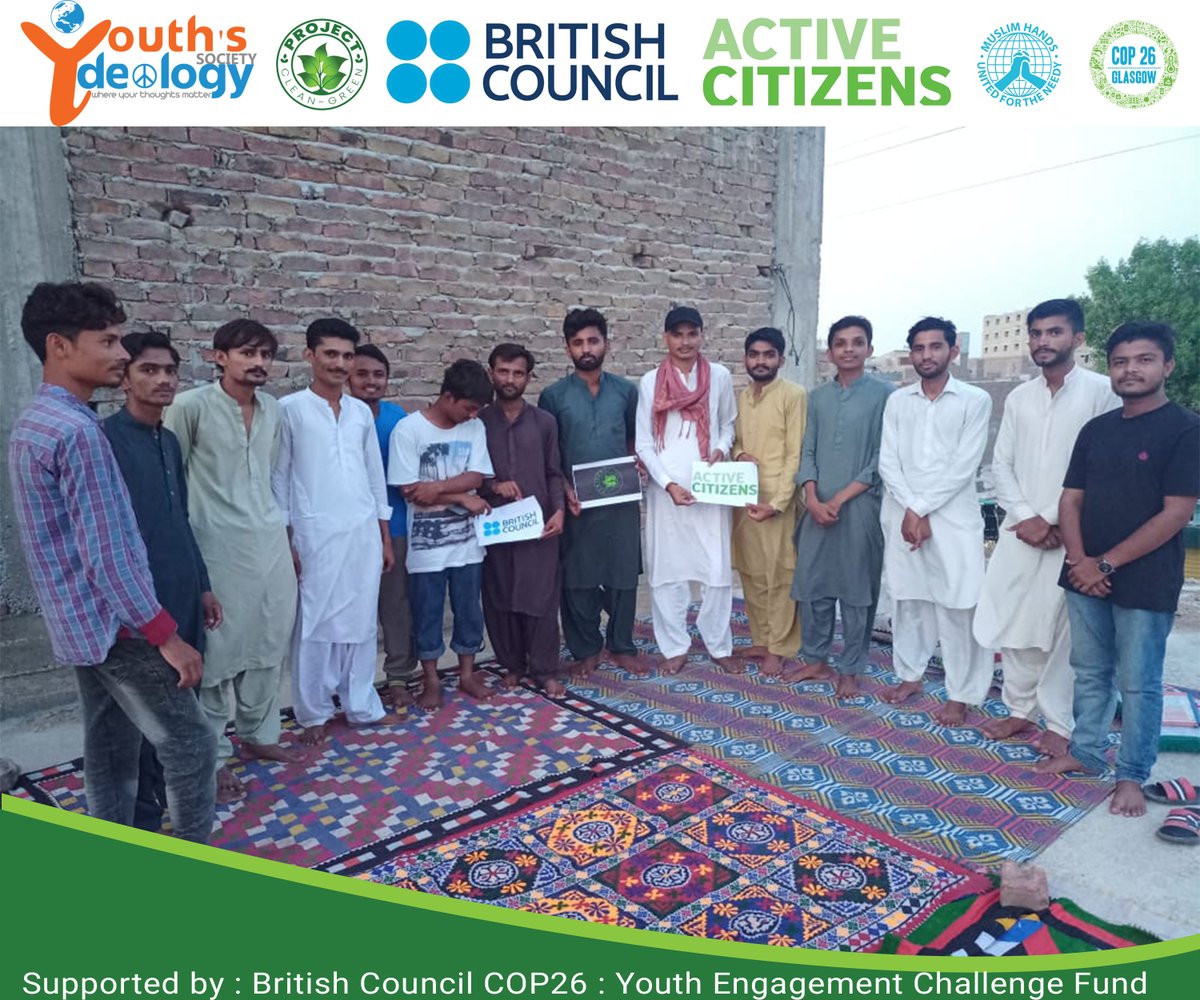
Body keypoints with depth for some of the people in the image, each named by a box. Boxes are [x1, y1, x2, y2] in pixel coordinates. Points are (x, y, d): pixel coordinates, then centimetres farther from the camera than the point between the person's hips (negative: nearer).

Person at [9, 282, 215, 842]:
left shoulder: (31, 423, 11)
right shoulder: (77, 430, -21)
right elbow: (107, 552, -24)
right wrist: (167, 635, -19)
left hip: (77, 624, 10)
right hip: (114, 625, -10)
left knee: (110, 755, 17)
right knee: (190, 747, 1)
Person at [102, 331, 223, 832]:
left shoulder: (169, 440, 11)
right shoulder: (105, 438, -13)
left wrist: (202, 585, 16)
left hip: (183, 594, 7)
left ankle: (171, 796, 34)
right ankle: (144, 815, 21)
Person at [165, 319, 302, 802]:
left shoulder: (272, 408, 9)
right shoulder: (190, 406, -9)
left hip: (270, 542, 6)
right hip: (217, 546, -6)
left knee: (269, 645, 14)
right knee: (219, 652, 3)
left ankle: (258, 734, 31)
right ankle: (213, 756, 18)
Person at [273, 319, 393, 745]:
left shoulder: (361, 412, 10)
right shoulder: (290, 409, -3)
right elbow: (278, 477, -2)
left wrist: (385, 536, 12)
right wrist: (284, 539, -6)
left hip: (364, 531, 4)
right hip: (316, 532, -4)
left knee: (362, 621, 10)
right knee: (315, 624, 4)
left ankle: (361, 704, 22)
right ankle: (314, 713, 17)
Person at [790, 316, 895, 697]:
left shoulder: (884, 394, -3)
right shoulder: (818, 397, 11)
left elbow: (883, 458, -7)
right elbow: (807, 452, 8)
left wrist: (841, 498, -11)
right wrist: (813, 500, -7)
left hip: (861, 506, -4)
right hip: (818, 507, 4)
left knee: (856, 591, 4)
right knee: (811, 585, 7)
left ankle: (850, 669, 17)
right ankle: (815, 659, 24)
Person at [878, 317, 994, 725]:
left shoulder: (975, 400, 0)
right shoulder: (897, 400, 9)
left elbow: (964, 466, -8)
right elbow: (887, 462, 2)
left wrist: (924, 508, -12)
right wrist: (910, 509, -10)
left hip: (952, 518, -3)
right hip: (902, 514, 3)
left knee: (957, 606, -1)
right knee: (909, 599, 12)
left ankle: (960, 694, 11)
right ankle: (910, 675, 28)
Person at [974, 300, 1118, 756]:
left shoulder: (1101, 392, -4)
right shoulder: (1018, 398, 11)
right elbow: (1001, 465, 8)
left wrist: (1050, 519, -11)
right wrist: (1024, 517, -5)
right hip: (1020, 530, 4)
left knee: (1062, 629, 0)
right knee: (1013, 622, 8)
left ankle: (1059, 722, 15)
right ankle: (1021, 710, 23)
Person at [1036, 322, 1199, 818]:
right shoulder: (1096, 429, 8)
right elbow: (1071, 500, 8)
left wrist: (1107, 563, -14)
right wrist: (1079, 561, -7)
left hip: (1145, 583, -5)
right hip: (1086, 575, 5)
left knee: (1138, 683, 6)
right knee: (1090, 672, 16)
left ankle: (1132, 776, 21)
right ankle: (1085, 752, 31)